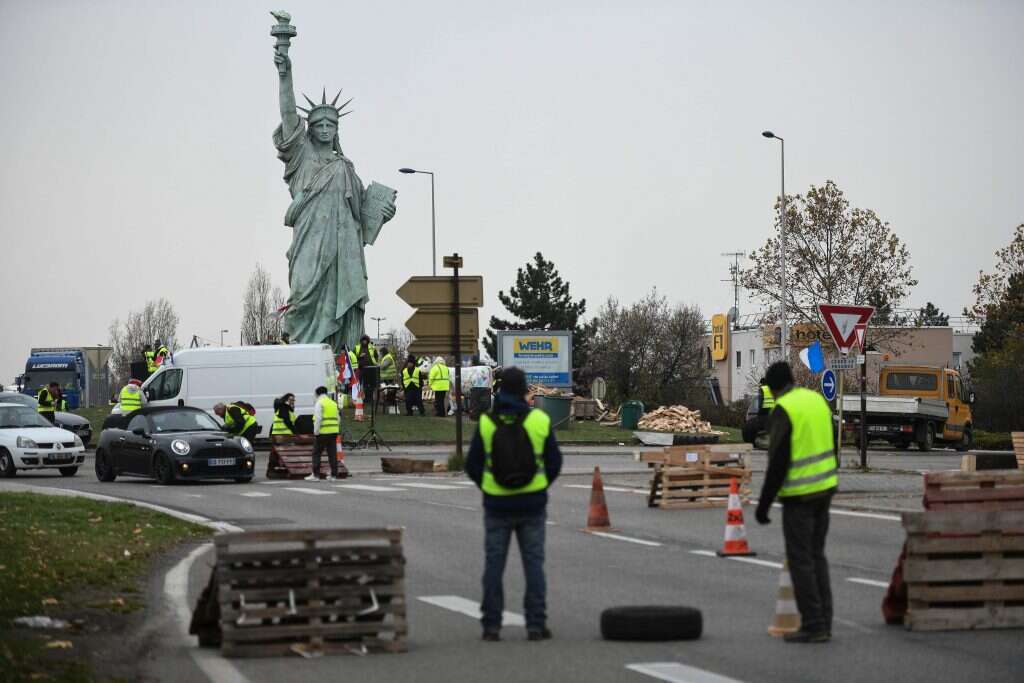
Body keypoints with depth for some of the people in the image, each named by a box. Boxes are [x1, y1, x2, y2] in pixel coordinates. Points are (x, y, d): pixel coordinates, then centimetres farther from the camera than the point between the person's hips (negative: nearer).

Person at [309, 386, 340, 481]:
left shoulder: (319, 403, -7)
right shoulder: (334, 403, 15)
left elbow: (318, 419, -15)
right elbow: (338, 419, 17)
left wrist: (316, 431, -11)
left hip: (323, 432, -6)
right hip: (333, 432, 6)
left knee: (316, 453, -1)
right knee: (332, 454, 7)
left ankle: (315, 475, -4)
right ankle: (333, 475, 6)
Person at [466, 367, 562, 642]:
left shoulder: (487, 423, -6)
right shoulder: (540, 421, -5)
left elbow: (472, 466, -1)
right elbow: (554, 462, 1)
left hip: (497, 506, 0)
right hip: (532, 506, 0)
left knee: (494, 565, 7)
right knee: (534, 564, 5)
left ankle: (491, 625, 7)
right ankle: (536, 625, 3)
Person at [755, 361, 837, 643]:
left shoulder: (783, 411, -16)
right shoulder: (817, 400, 7)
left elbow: (777, 462, -18)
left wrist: (764, 503, -12)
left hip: (799, 494, -8)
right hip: (824, 488, 8)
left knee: (801, 560, -2)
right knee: (816, 555, 14)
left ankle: (813, 626, -2)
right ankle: (823, 622, 14)